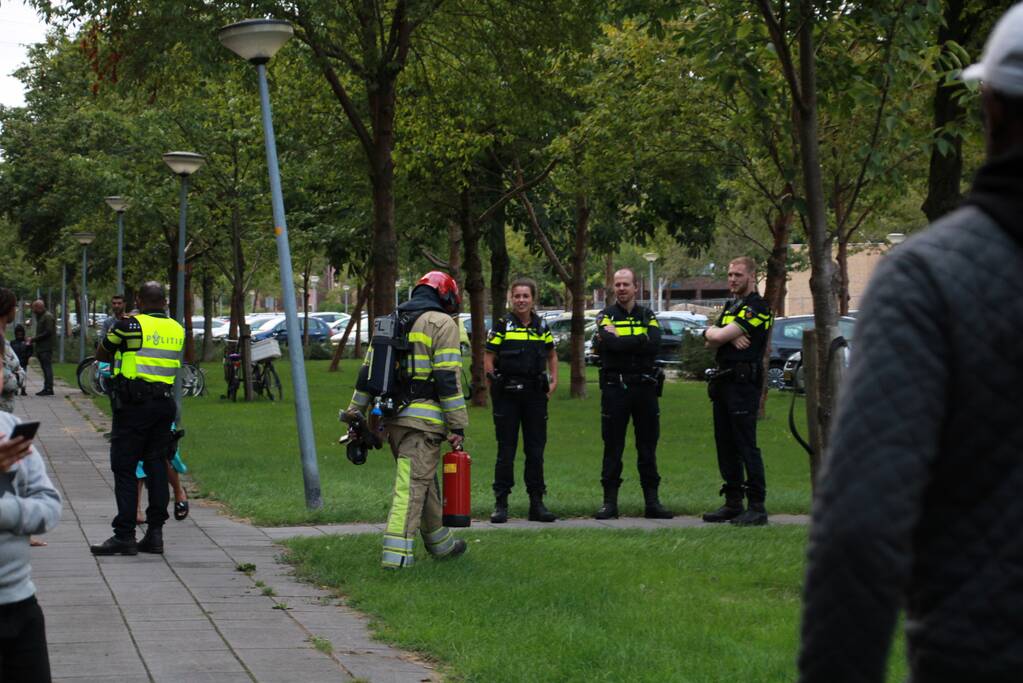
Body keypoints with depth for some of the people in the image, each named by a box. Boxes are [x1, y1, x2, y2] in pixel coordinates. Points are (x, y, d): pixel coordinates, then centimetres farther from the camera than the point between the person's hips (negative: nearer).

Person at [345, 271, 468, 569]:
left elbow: (367, 373, 16)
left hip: (391, 417, 7)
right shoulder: (442, 323, -4)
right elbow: (447, 379, -11)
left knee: (423, 479, 19)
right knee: (412, 483, -8)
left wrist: (355, 414, 20)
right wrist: (457, 426, -9)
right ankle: (396, 552, -15)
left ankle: (440, 542, 30)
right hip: (423, 418, -7)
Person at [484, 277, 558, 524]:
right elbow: (488, 358, -1)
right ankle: (501, 503, 4)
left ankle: (537, 503, 11)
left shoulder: (541, 326, 9)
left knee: (536, 450, 5)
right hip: (507, 396, -3)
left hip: (535, 395, 3)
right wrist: (495, 389, -6)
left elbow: (552, 355, 22)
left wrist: (554, 381, 11)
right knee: (506, 450, -1)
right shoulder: (502, 325, -2)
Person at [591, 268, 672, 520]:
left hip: (645, 387, 2)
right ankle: (610, 501, 6)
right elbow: (609, 343, -17)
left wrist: (621, 341, -11)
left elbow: (654, 344, -11)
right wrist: (639, 341, -12)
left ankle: (652, 501, 11)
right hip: (614, 388, -2)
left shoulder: (648, 316, 10)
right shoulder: (606, 316, 4)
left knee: (647, 447, 6)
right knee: (612, 447, 1)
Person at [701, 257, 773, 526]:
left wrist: (712, 332, 7)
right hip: (724, 380, 9)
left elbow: (717, 337, -16)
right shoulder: (730, 306, 20)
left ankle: (757, 507, -9)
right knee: (726, 445, 11)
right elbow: (711, 342, 10)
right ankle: (733, 503, 17)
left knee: (746, 446, -10)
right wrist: (729, 337, -10)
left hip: (744, 382, -9)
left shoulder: (757, 308, -10)